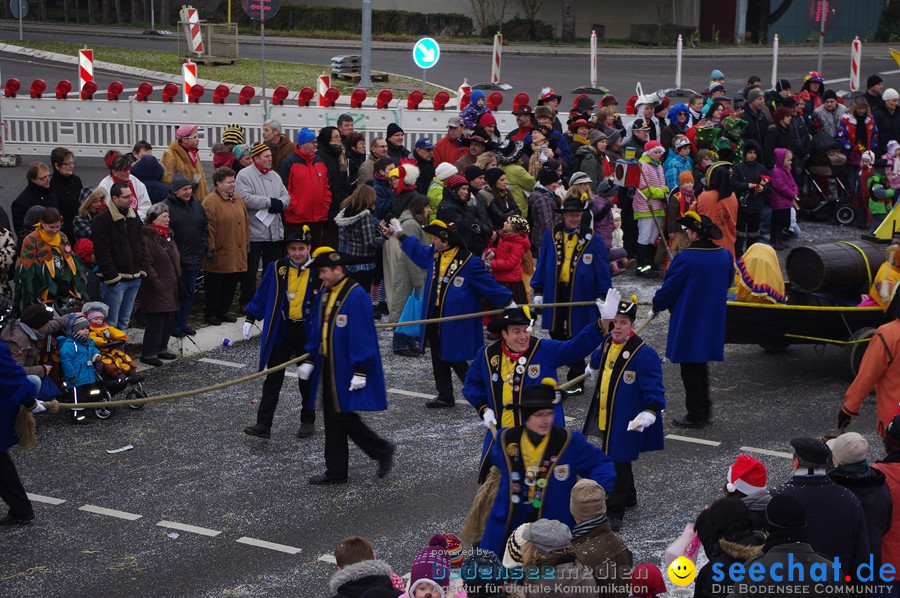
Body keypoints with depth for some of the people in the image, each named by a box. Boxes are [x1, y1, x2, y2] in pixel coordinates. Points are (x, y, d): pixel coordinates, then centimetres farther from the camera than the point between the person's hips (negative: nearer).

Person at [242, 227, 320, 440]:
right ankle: (263, 424, 1)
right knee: (273, 377, 0)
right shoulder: (276, 269, -2)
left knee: (307, 378, 11)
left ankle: (308, 421, 25)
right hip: (280, 330, 1)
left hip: (307, 332, -1)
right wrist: (250, 319, 4)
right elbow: (262, 295, 7)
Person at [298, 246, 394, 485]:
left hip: (347, 371, -8)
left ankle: (383, 451, 13)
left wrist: (360, 371, -21)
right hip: (328, 369, 8)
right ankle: (336, 471, 19)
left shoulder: (356, 296, -17)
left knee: (344, 418, -6)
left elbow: (362, 335, -19)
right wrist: (310, 360, 16)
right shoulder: (324, 295, 9)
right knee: (332, 418, 11)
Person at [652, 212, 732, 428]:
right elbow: (727, 283, 13)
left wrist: (657, 305, 6)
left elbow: (669, 289, -12)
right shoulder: (725, 255, -1)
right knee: (701, 365, 20)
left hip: (688, 320, -7)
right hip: (713, 319, 7)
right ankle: (704, 409, 27)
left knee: (690, 369, 3)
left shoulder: (685, 259, -21)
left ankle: (696, 415, 8)